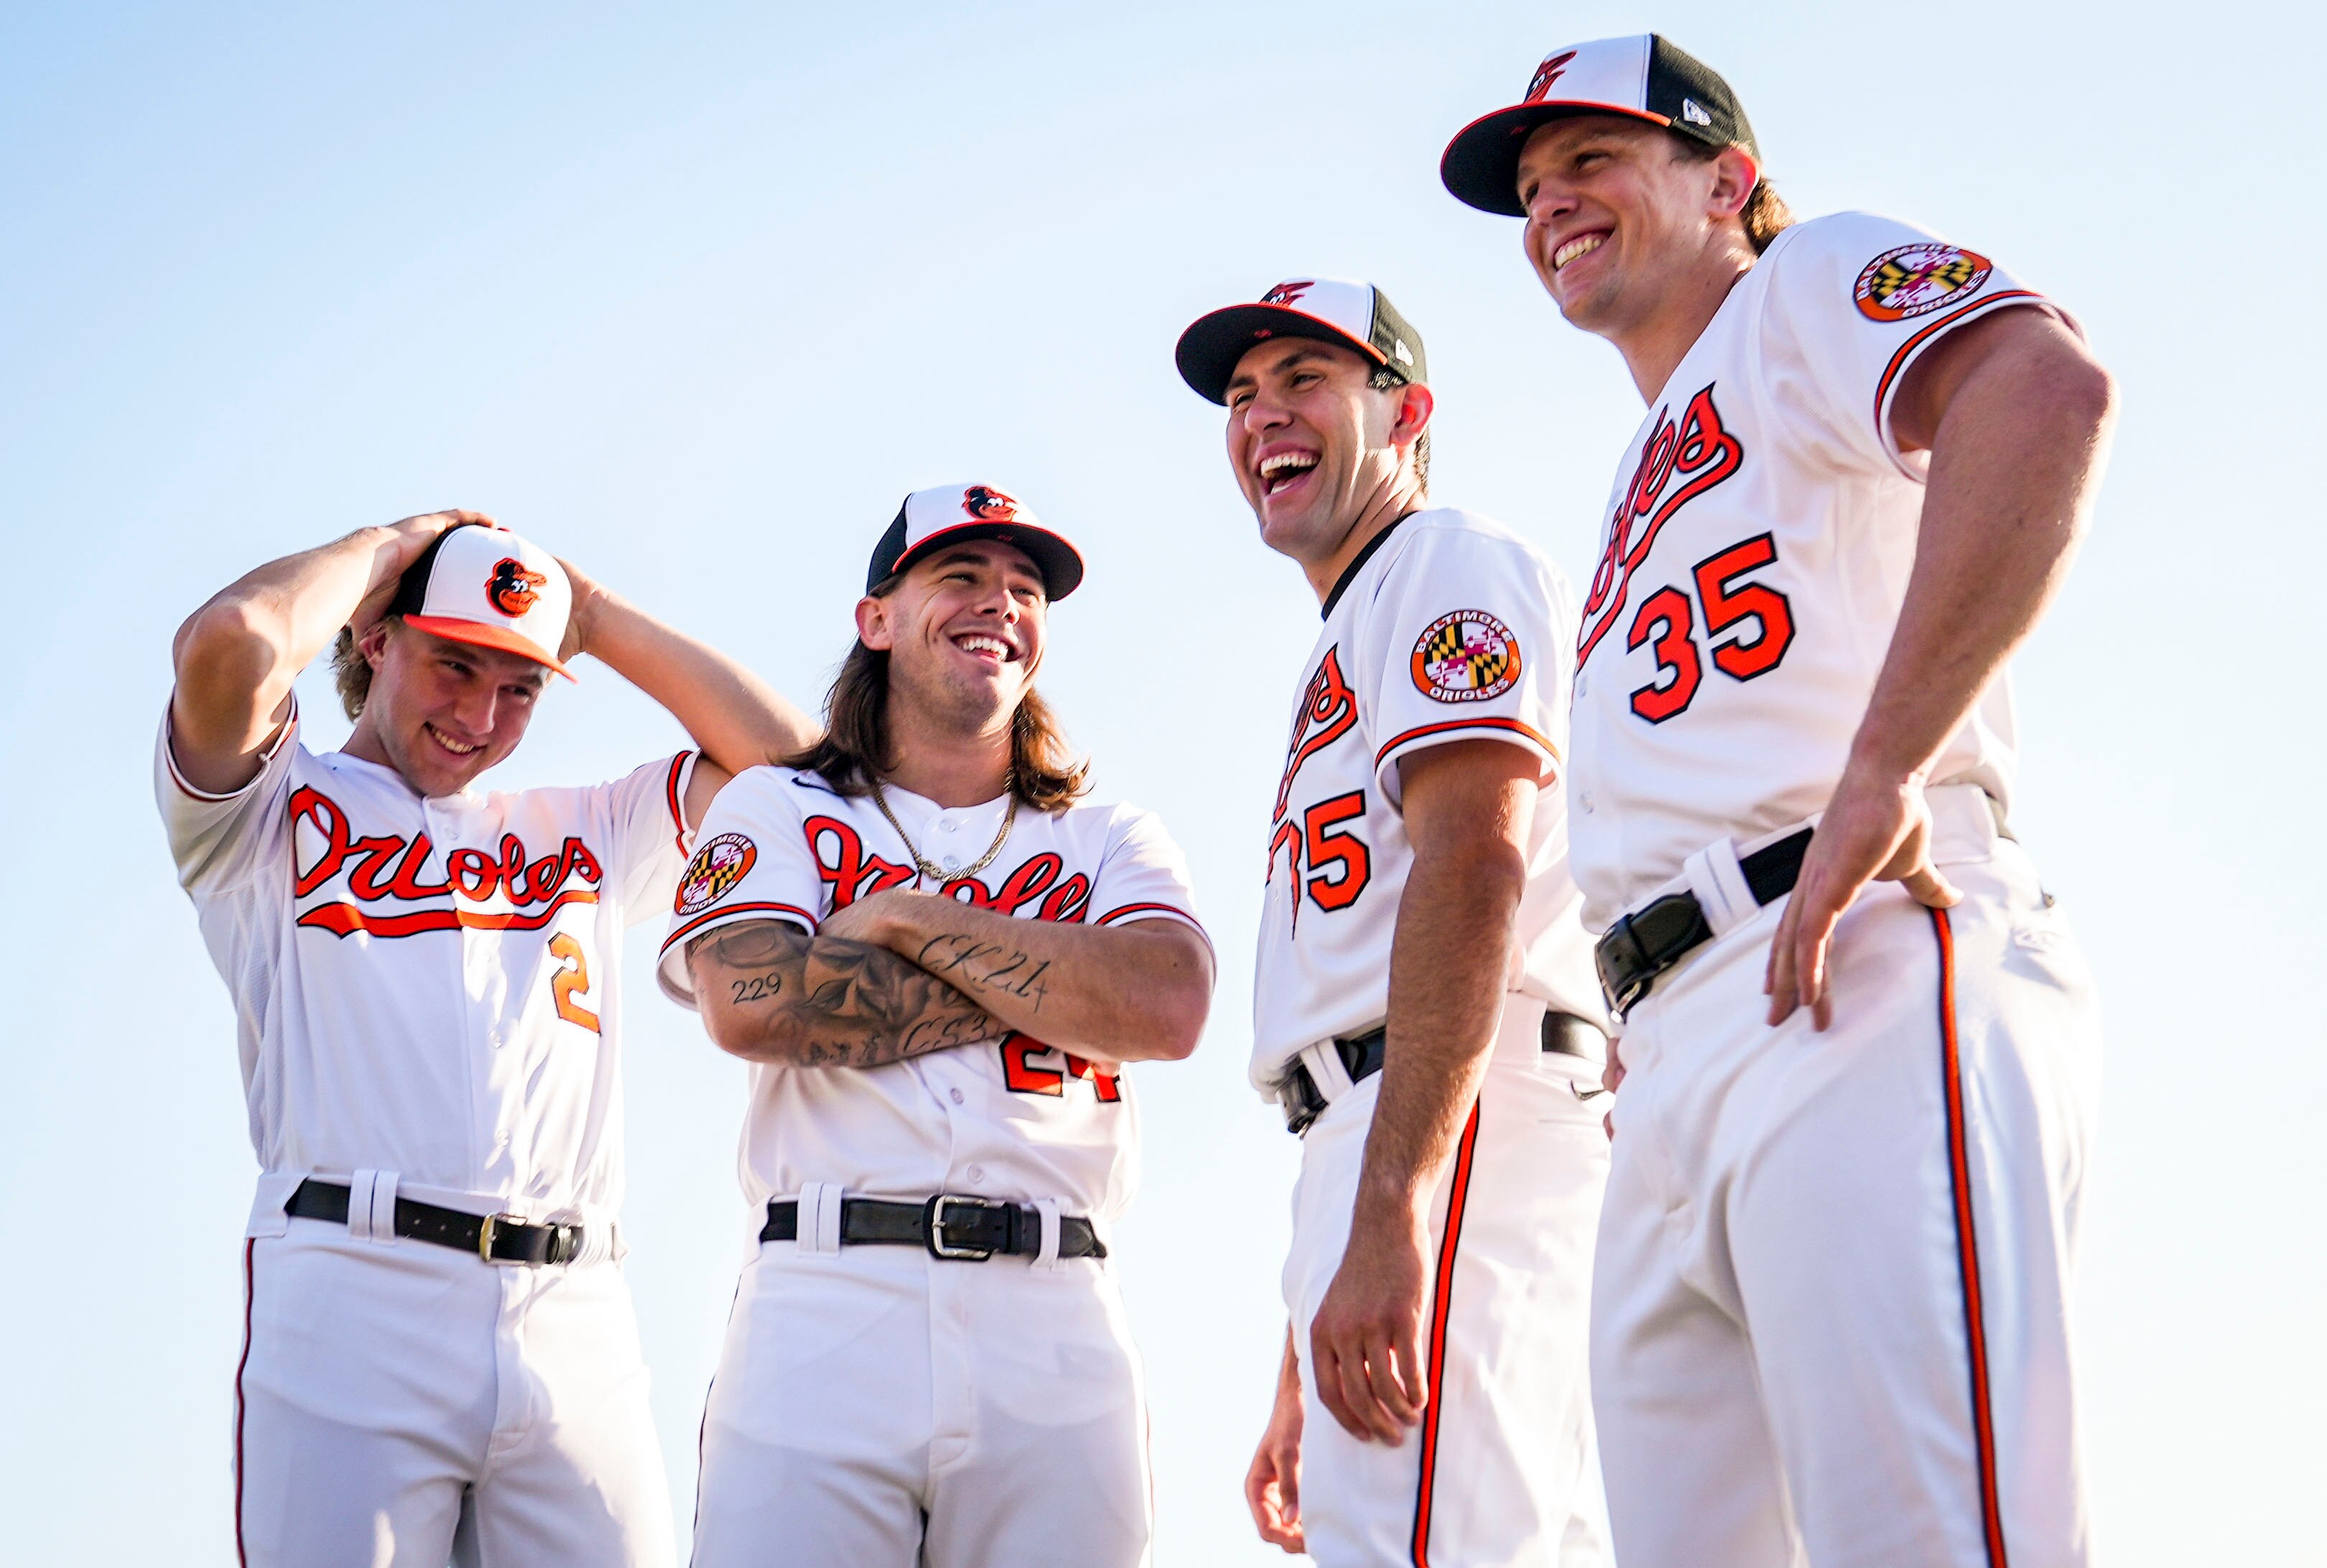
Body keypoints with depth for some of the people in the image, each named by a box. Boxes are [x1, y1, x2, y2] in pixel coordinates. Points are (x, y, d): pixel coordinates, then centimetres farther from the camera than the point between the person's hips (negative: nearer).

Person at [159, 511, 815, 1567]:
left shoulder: (585, 834, 27)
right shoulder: (279, 807, 13)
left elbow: (779, 749, 23)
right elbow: (230, 645, -7)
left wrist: (589, 613, 23)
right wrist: (383, 546, 11)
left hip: (576, 1323, 4)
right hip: (352, 1290, -4)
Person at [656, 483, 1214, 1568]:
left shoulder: (1113, 841, 19)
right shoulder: (777, 810, 15)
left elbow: (1166, 1011, -2)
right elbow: (751, 1007, -5)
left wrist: (913, 918, -1)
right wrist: (1049, 978, -1)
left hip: (1055, 1328, 2)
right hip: (822, 1308, -1)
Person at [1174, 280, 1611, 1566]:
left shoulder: (1452, 565, 4)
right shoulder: (1338, 668, 33)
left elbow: (1474, 864, -14)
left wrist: (1390, 1216, -26)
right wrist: (1297, 1378, 26)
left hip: (1459, 1127, -10)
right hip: (1370, 1147, 10)